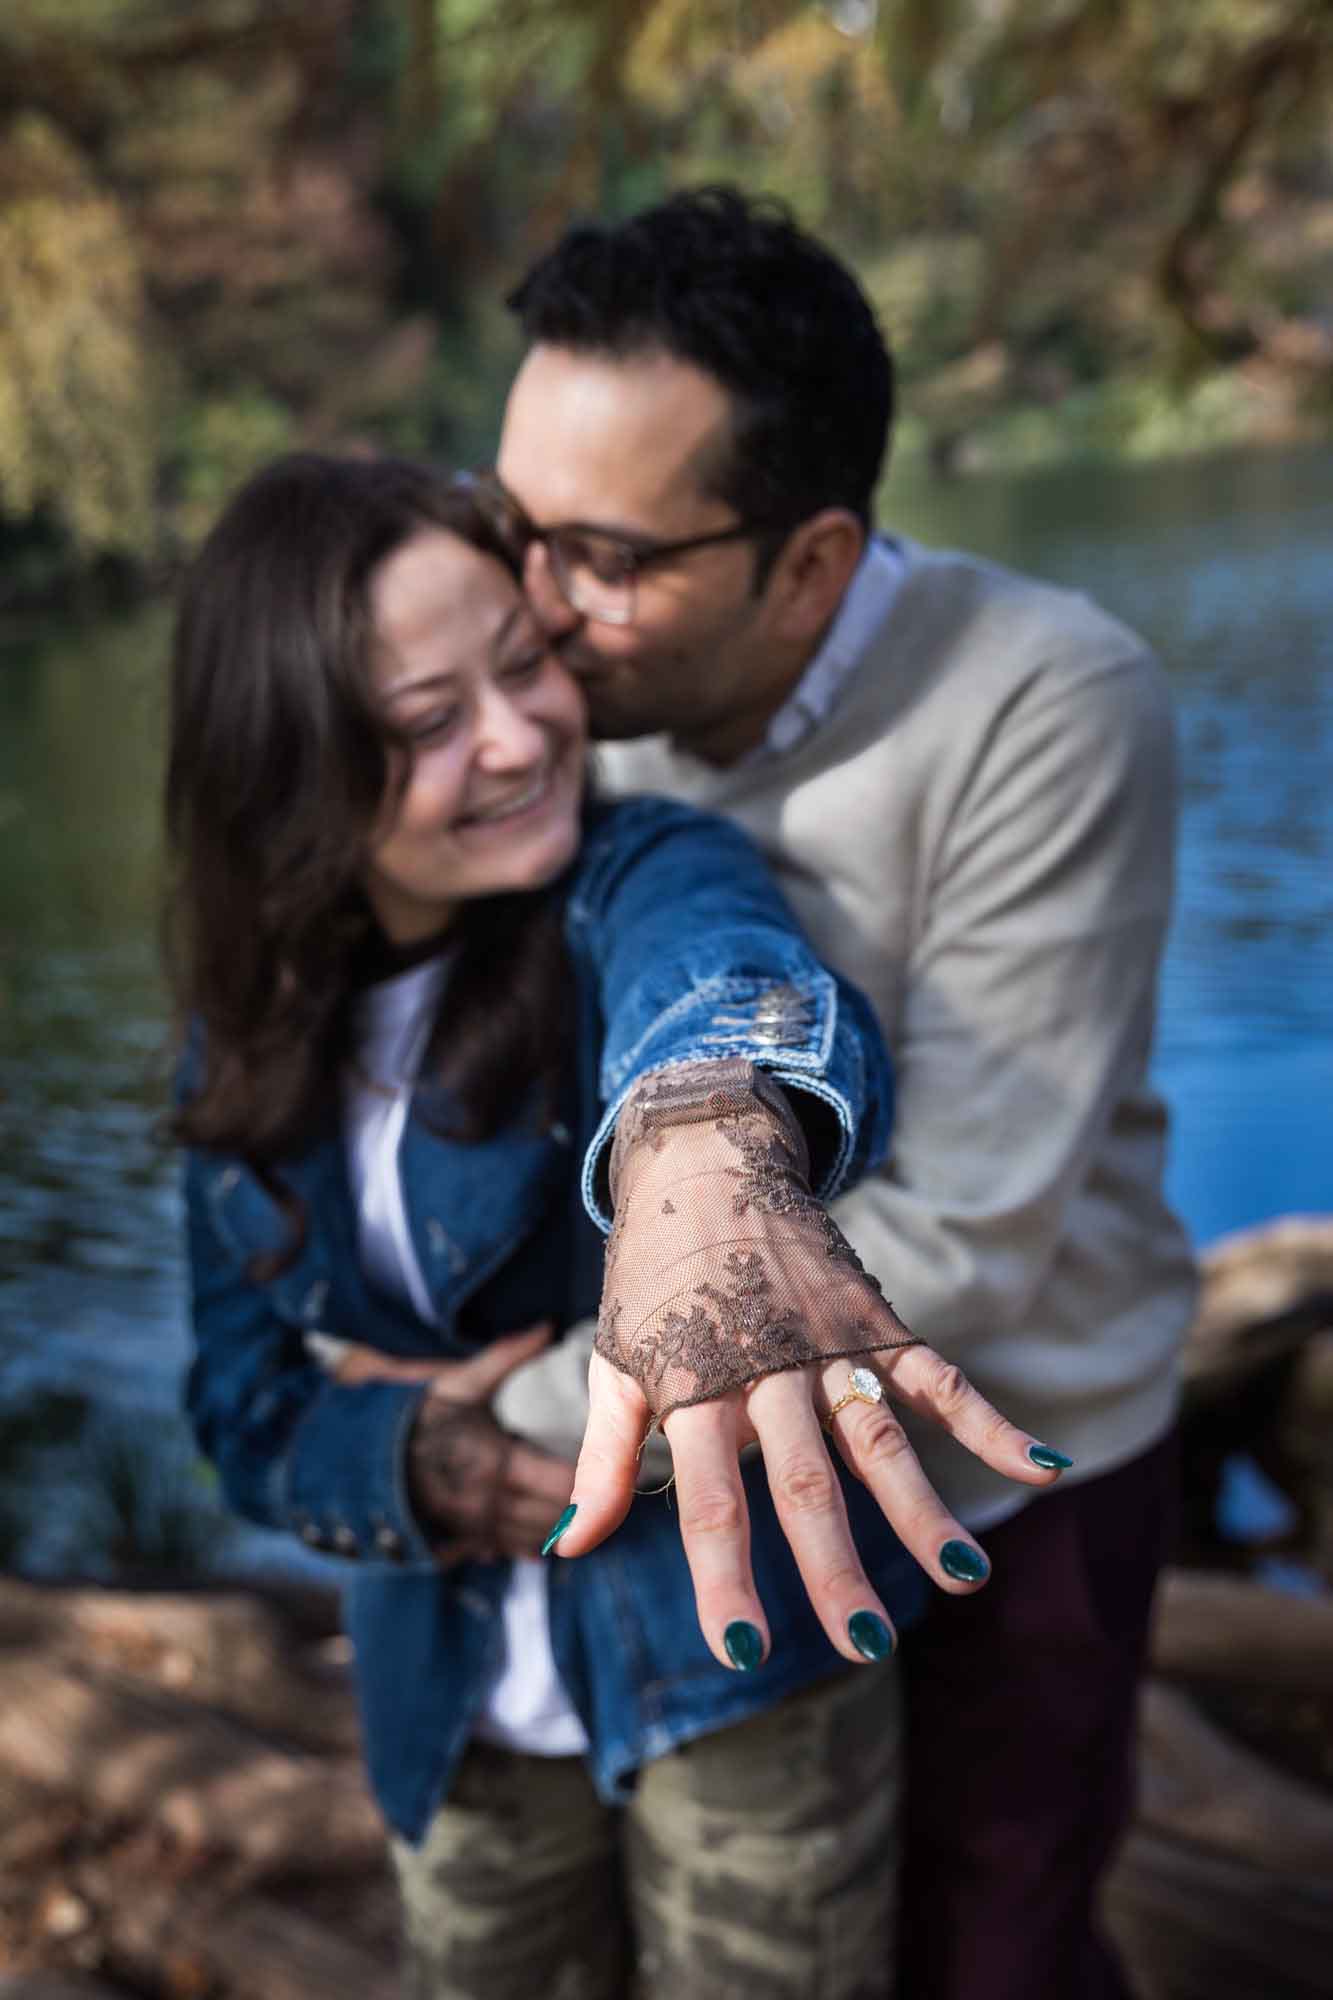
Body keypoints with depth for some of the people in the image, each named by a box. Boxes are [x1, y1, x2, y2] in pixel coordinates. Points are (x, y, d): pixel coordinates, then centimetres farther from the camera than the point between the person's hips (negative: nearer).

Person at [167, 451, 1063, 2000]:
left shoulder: (633, 880, -20)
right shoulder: (249, 1039, -5)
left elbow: (710, 967, -46)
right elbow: (248, 1403, -1)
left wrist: (707, 1153, -69)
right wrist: (412, 1461, -23)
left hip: (735, 1645, -4)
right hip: (455, 1697, 4)